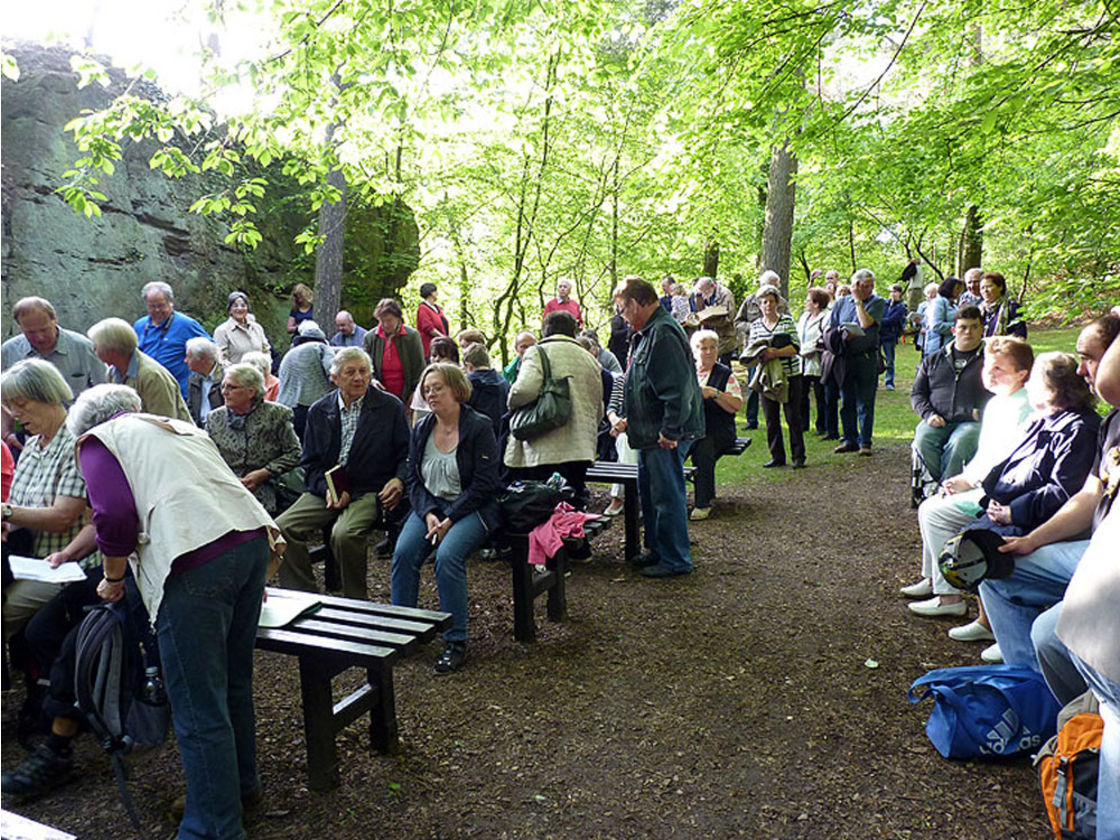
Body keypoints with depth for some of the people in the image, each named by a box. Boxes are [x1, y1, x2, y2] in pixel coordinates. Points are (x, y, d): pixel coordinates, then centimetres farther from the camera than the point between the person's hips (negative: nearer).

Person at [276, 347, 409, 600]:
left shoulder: (391, 407, 2)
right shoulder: (319, 411, 11)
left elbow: (407, 455, 5)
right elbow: (310, 464, 11)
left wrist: (398, 480, -15)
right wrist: (328, 490, -8)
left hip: (369, 491, -4)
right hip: (325, 490, 4)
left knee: (344, 534, -32)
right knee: (282, 528, -18)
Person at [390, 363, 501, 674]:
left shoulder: (479, 427, -6)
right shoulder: (421, 430, 11)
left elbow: (484, 484, -11)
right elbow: (414, 480, 9)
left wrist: (450, 518, -16)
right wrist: (428, 514, -10)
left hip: (471, 508, -5)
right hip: (429, 506, 5)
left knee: (448, 556, -29)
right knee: (403, 553, -20)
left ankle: (456, 641, -16)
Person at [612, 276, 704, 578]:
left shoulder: (663, 333, -18)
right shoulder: (646, 333, 16)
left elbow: (678, 388, -25)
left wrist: (670, 431, -24)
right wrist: (631, 419, 26)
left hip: (666, 437, -11)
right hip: (650, 433, 11)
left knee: (667, 496, -2)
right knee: (649, 493, 19)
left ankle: (675, 560, 9)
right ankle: (657, 550, 32)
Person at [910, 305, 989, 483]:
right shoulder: (933, 360, 23)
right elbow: (916, 393, 19)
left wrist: (983, 413, -13)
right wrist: (928, 414, 0)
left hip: (972, 422, -2)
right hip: (937, 422, 3)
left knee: (959, 444, -35)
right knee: (923, 441, -30)